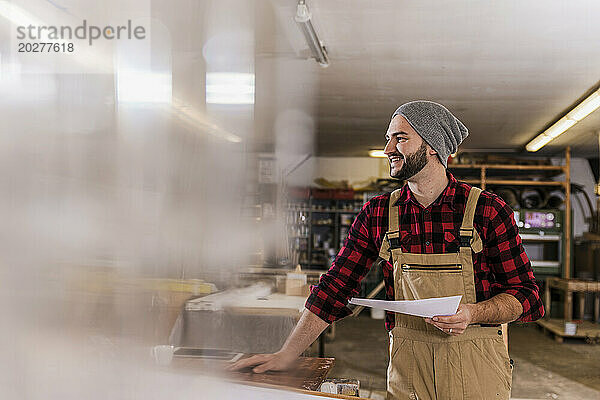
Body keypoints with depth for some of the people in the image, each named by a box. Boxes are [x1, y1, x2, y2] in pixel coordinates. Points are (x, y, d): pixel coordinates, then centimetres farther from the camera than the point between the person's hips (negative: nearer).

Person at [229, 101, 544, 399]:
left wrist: (472, 313, -21)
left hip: (476, 362, -1)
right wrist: (287, 354, -5)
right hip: (406, 363, 2)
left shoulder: (487, 209, -5)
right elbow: (335, 287, 2)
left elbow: (525, 294, -2)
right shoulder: (377, 214, 3)